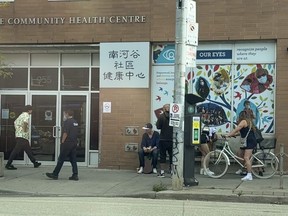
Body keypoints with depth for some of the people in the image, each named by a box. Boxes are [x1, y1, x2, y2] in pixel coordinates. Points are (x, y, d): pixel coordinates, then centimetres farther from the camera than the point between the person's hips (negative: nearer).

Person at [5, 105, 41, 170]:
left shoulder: (21, 115, 20)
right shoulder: (26, 115, -9)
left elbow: (15, 122, 29)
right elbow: (25, 122, -29)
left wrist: (17, 130, 23)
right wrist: (24, 130, -19)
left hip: (18, 135, 10)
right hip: (22, 136, -10)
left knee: (28, 150, 14)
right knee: (16, 150, -9)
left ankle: (35, 163, 21)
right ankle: (8, 164, -8)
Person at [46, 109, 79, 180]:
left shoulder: (67, 121, -12)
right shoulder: (75, 122, 14)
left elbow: (65, 133, -18)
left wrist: (62, 142, -11)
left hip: (67, 143, -8)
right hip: (74, 143, 8)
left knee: (61, 159, -1)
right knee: (73, 160, 8)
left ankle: (55, 174, 5)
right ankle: (75, 175, 4)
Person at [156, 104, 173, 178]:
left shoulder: (161, 116, -11)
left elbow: (158, 127, -7)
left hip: (163, 139, -1)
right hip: (172, 139, 2)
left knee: (162, 155, 6)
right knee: (172, 155, 9)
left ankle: (162, 172, 6)